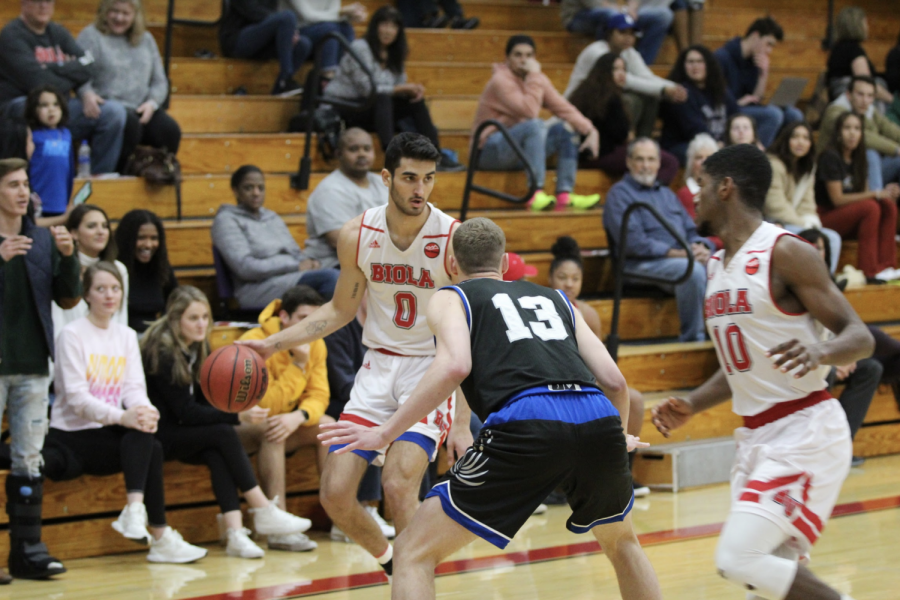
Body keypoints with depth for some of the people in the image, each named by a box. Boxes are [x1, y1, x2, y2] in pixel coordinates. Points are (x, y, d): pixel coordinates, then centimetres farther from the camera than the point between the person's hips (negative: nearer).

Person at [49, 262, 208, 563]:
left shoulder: (127, 336, 15)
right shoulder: (72, 335, -5)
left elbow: (134, 387, 3)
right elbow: (76, 397, -15)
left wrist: (145, 411, -22)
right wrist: (121, 417, -31)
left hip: (109, 432, 5)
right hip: (73, 436, -5)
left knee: (145, 441, -30)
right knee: (149, 448, -29)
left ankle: (135, 511, -40)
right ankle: (160, 537, -32)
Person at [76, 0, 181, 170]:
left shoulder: (146, 39, 22)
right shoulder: (91, 35, 8)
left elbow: (160, 81, 19)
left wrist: (152, 102, -3)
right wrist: (87, 93, -29)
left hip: (143, 109, 4)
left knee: (170, 130, -25)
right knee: (130, 124, -37)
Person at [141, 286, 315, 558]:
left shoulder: (198, 348, 8)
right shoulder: (161, 353, -17)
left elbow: (204, 401, 7)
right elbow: (186, 412, -20)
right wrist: (237, 416, -26)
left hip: (187, 433, 7)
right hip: (159, 436, -7)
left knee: (217, 454, -26)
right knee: (224, 434, -27)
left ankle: (234, 531, -39)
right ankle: (264, 513, -24)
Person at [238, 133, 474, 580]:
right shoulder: (357, 235, -5)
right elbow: (341, 310, 12)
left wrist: (462, 423, -20)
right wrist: (274, 344, 2)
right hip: (379, 366, 5)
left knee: (399, 486, -23)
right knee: (335, 494, -2)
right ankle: (389, 559, 26)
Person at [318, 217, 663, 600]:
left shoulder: (450, 297, 20)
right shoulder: (556, 299, 32)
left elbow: (455, 366, -3)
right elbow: (614, 381, 24)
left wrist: (384, 434, 1)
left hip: (526, 425, -4)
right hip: (598, 419, 5)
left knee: (414, 553, 7)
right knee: (621, 540, 34)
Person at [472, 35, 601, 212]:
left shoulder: (538, 79, 7)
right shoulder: (501, 80, -16)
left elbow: (563, 108, 3)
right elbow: (529, 111, -28)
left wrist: (590, 130, -10)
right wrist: (534, 76, -23)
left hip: (521, 151, 8)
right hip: (490, 152, -8)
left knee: (567, 128, -4)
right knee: (535, 125, -32)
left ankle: (564, 194, -15)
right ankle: (536, 194, -40)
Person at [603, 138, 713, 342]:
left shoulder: (667, 194, 27)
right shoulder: (620, 193, 4)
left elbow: (691, 231, 22)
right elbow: (633, 243, -9)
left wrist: (700, 247, -4)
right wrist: (675, 253, -17)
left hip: (684, 258, 6)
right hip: (644, 264, -6)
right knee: (692, 270, -35)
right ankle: (692, 339, -28)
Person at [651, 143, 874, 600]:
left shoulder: (785, 253, -12)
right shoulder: (718, 266, 14)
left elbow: (860, 337, -14)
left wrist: (819, 352, -35)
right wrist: (692, 406, 8)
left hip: (804, 431, -9)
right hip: (756, 437, 9)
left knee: (740, 559, -19)